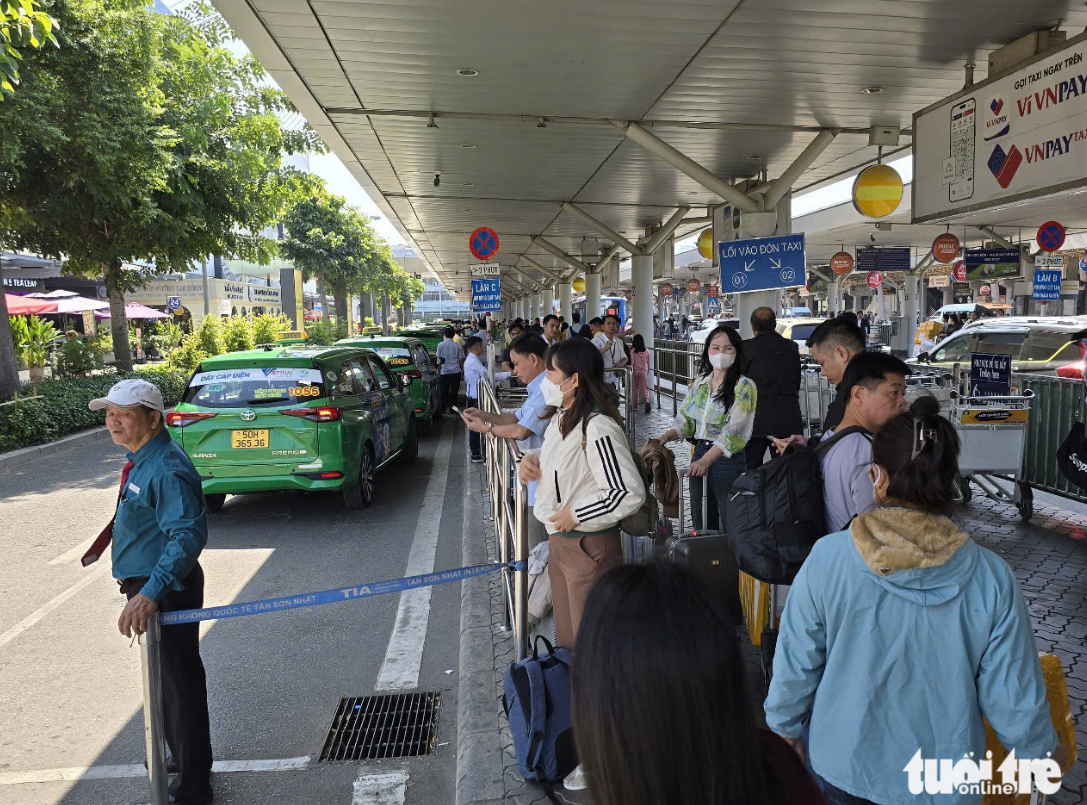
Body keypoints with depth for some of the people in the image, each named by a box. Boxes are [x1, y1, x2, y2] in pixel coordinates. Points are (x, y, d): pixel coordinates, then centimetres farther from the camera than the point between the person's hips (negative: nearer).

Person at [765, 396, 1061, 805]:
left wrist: (786, 725, 7)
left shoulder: (827, 559, -22)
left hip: (845, 765, 0)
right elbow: (1015, 702, -11)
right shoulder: (992, 578, -21)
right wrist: (1041, 750, 10)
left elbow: (795, 667, -12)